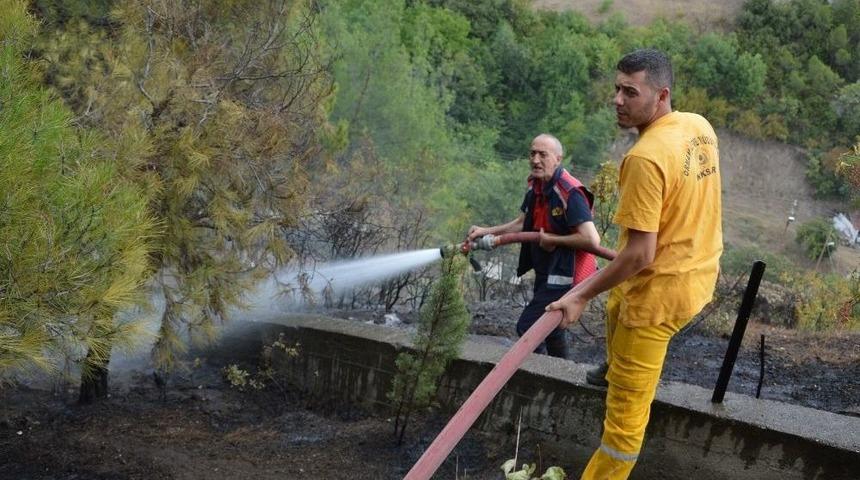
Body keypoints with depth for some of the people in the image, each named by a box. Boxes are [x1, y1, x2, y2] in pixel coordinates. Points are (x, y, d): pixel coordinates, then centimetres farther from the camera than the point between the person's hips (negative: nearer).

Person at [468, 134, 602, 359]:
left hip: (565, 275, -9)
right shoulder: (536, 186, 2)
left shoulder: (570, 192, -25)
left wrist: (553, 240, -20)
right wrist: (487, 231, 1)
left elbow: (591, 239, -31)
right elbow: (522, 224, 13)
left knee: (527, 326, -10)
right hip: (546, 272, 9)